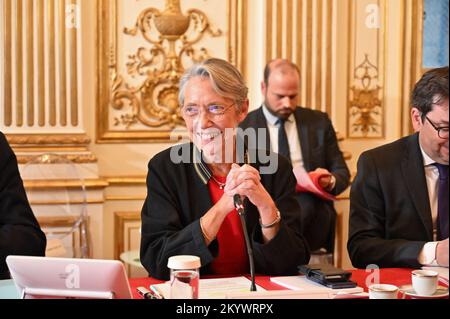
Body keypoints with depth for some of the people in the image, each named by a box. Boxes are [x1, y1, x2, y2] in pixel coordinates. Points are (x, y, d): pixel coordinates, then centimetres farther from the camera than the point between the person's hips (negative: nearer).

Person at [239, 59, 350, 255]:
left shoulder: (319, 122, 16)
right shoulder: (243, 127, 10)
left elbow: (342, 173, 17)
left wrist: (330, 181, -7)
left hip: (311, 206, 2)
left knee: (305, 202, -33)